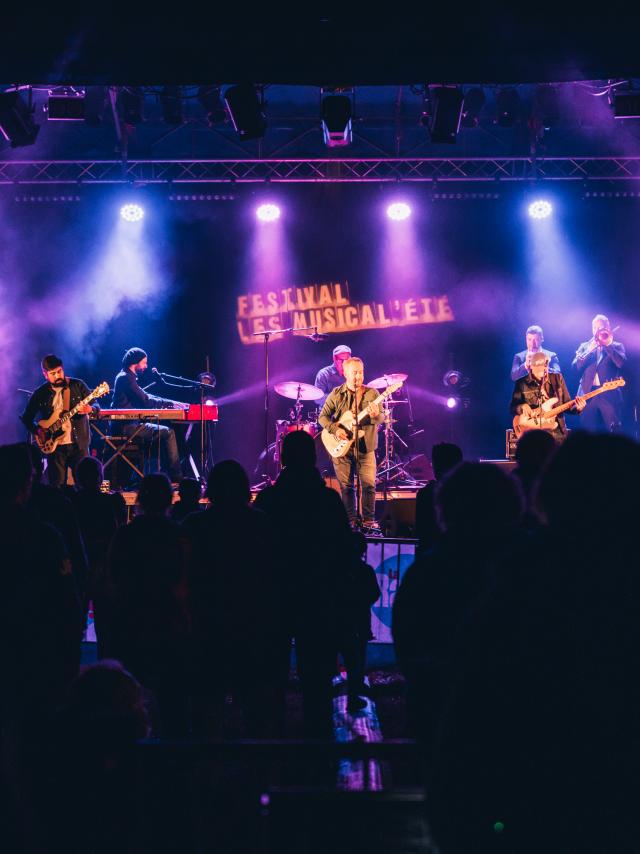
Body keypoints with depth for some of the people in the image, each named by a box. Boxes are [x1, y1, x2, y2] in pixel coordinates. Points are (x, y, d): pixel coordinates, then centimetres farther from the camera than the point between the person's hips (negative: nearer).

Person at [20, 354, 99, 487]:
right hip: (54, 446, 1)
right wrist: (37, 430, -6)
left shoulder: (78, 385, 0)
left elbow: (96, 407, 1)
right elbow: (26, 418, 11)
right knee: (57, 485, 2)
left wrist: (90, 409, -22)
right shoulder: (40, 393, 3)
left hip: (78, 444, -1)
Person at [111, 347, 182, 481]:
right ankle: (176, 477, -14)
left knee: (164, 430, 16)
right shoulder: (126, 378, -14)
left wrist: (170, 402, 12)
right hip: (127, 426, -11)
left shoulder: (126, 377, 19)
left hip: (129, 424, 11)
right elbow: (145, 401, -18)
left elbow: (145, 397, 21)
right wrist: (170, 403, -9)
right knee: (168, 432, -13)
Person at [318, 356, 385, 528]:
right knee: (346, 486, 5)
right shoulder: (336, 394, 3)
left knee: (369, 485, -5)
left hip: (365, 448, 0)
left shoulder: (371, 393, 3)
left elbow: (382, 418, -4)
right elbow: (323, 417, 3)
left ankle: (369, 520, 6)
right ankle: (350, 520, 14)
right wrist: (335, 429, -14)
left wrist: (375, 415, -27)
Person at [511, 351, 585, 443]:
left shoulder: (557, 378, 11)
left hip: (557, 431, 2)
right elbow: (512, 408, 6)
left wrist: (577, 407, -8)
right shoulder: (522, 383, 3)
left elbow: (567, 404, 12)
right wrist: (523, 407, -14)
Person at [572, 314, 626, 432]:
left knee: (614, 432, -7)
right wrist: (590, 350, -7)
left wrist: (607, 345, -10)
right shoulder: (585, 346, 17)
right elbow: (575, 366, 2)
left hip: (609, 394, -2)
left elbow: (621, 363, -9)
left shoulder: (616, 346, 11)